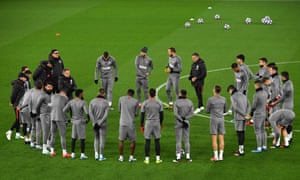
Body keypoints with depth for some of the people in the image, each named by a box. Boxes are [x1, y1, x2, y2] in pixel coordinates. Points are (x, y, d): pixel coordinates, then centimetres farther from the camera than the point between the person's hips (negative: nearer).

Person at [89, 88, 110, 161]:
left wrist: (95, 122, -14)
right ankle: (101, 156, 7)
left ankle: (96, 154, 4)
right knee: (102, 139, 6)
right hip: (103, 124, -2)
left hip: (95, 124, 2)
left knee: (96, 138, 18)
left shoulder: (92, 101, -3)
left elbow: (90, 112, -11)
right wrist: (100, 123, -14)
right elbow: (106, 115, -15)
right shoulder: (106, 103, -8)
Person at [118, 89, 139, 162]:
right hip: (131, 123, -1)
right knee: (133, 140, 12)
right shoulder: (136, 101, -3)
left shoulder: (121, 99, 0)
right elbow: (136, 114, 4)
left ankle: (121, 157, 13)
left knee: (121, 140, 11)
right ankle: (131, 157, 11)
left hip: (122, 123, 1)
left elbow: (119, 110, 10)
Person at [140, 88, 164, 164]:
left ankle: (147, 159, 3)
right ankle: (158, 158, 8)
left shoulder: (145, 103, -6)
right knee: (157, 141, 8)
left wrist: (142, 125, 5)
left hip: (148, 123, -1)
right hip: (157, 123, 1)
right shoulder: (159, 103, -3)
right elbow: (161, 114, 2)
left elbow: (142, 115, -4)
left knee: (147, 141, 3)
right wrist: (161, 123, 16)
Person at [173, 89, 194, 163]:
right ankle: (188, 158, 8)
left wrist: (182, 120, -14)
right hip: (187, 123, 3)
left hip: (178, 123, -3)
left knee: (178, 141, 2)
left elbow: (175, 113, -19)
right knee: (187, 140, 8)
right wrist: (185, 119, -13)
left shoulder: (176, 102, -13)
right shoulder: (190, 102, 0)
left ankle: (178, 158, 2)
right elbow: (192, 113, -5)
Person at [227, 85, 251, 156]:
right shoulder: (243, 95, 16)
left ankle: (241, 151, -3)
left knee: (239, 133, -3)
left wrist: (245, 115, -14)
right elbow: (248, 106, 10)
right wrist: (247, 114, -2)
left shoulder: (233, 97, -7)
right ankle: (241, 149, 19)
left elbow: (236, 108, -16)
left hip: (238, 117, -7)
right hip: (244, 118, 7)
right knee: (242, 132, 13)